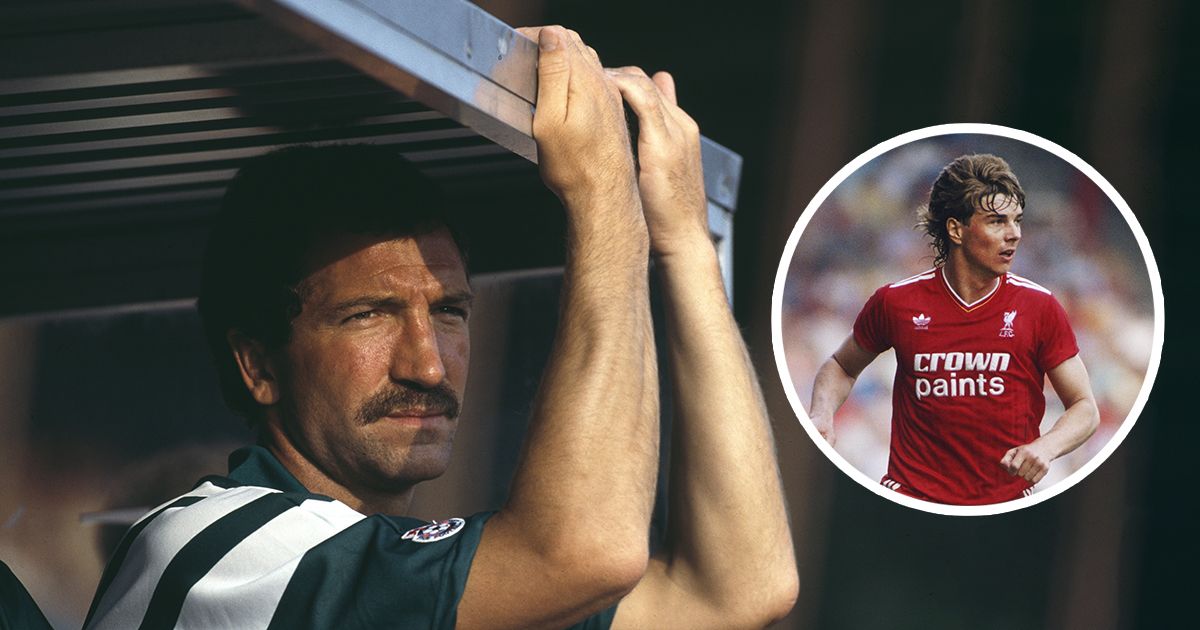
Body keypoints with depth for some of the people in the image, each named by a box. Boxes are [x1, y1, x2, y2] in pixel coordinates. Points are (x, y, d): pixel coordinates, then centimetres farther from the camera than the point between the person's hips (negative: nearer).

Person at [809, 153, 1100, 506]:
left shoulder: (1038, 307, 1)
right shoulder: (897, 302, 2)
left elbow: (1085, 409, 5)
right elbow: (841, 367, 21)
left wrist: (1045, 447, -15)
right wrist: (822, 415, 1)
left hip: (1006, 502, 2)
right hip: (910, 498, -2)